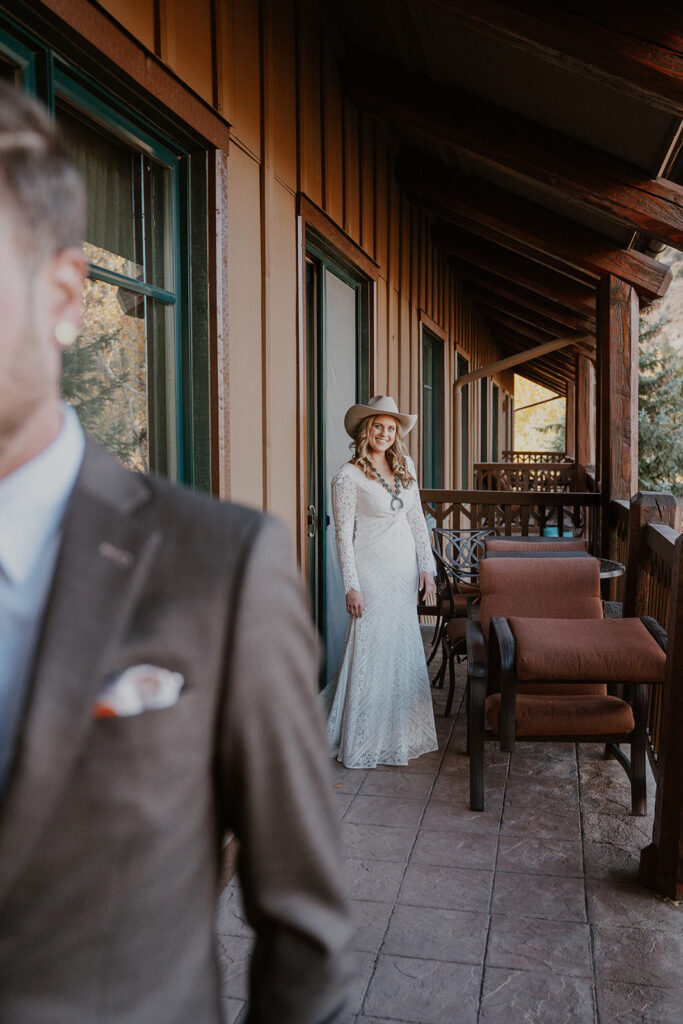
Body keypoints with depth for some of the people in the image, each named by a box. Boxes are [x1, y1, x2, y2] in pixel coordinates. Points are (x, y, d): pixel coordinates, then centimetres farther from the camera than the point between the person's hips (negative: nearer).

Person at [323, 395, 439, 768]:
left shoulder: (406, 467, 8)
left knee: (403, 648, 11)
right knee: (371, 650, -3)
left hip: (405, 570, 6)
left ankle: (400, 732, 28)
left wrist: (426, 565, 6)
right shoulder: (348, 476, -9)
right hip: (372, 572, -6)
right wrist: (351, 586, -15)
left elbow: (417, 519, 12)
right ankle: (363, 740, 12)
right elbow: (343, 534, -11)